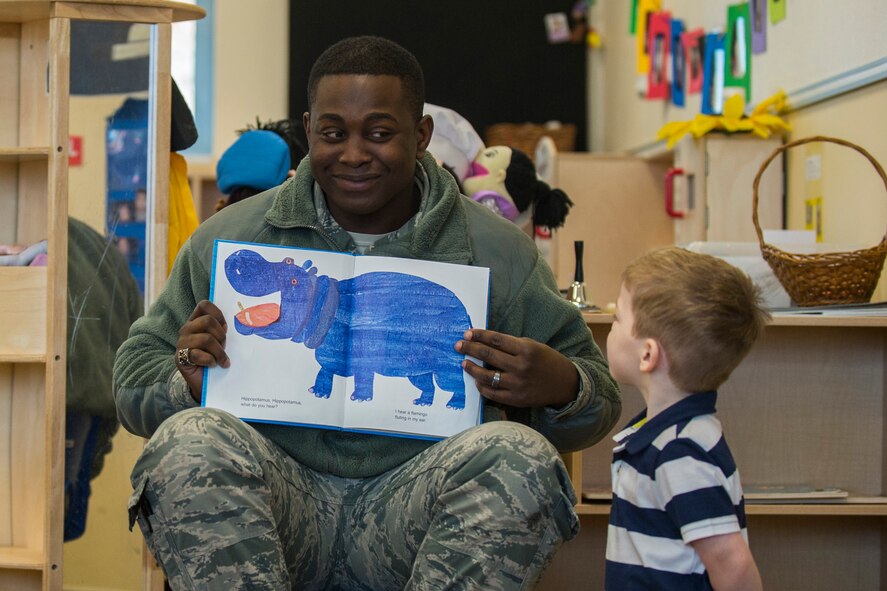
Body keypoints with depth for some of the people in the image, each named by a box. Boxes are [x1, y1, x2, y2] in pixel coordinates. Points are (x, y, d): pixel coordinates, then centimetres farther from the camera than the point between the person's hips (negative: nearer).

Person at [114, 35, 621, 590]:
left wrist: (561, 388, -14)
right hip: (280, 501, 0)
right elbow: (135, 376, 12)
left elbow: (600, 401, 12)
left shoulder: (500, 253, 8)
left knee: (520, 457, -29)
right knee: (189, 440, -29)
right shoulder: (228, 239, 8)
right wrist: (184, 382, -13)